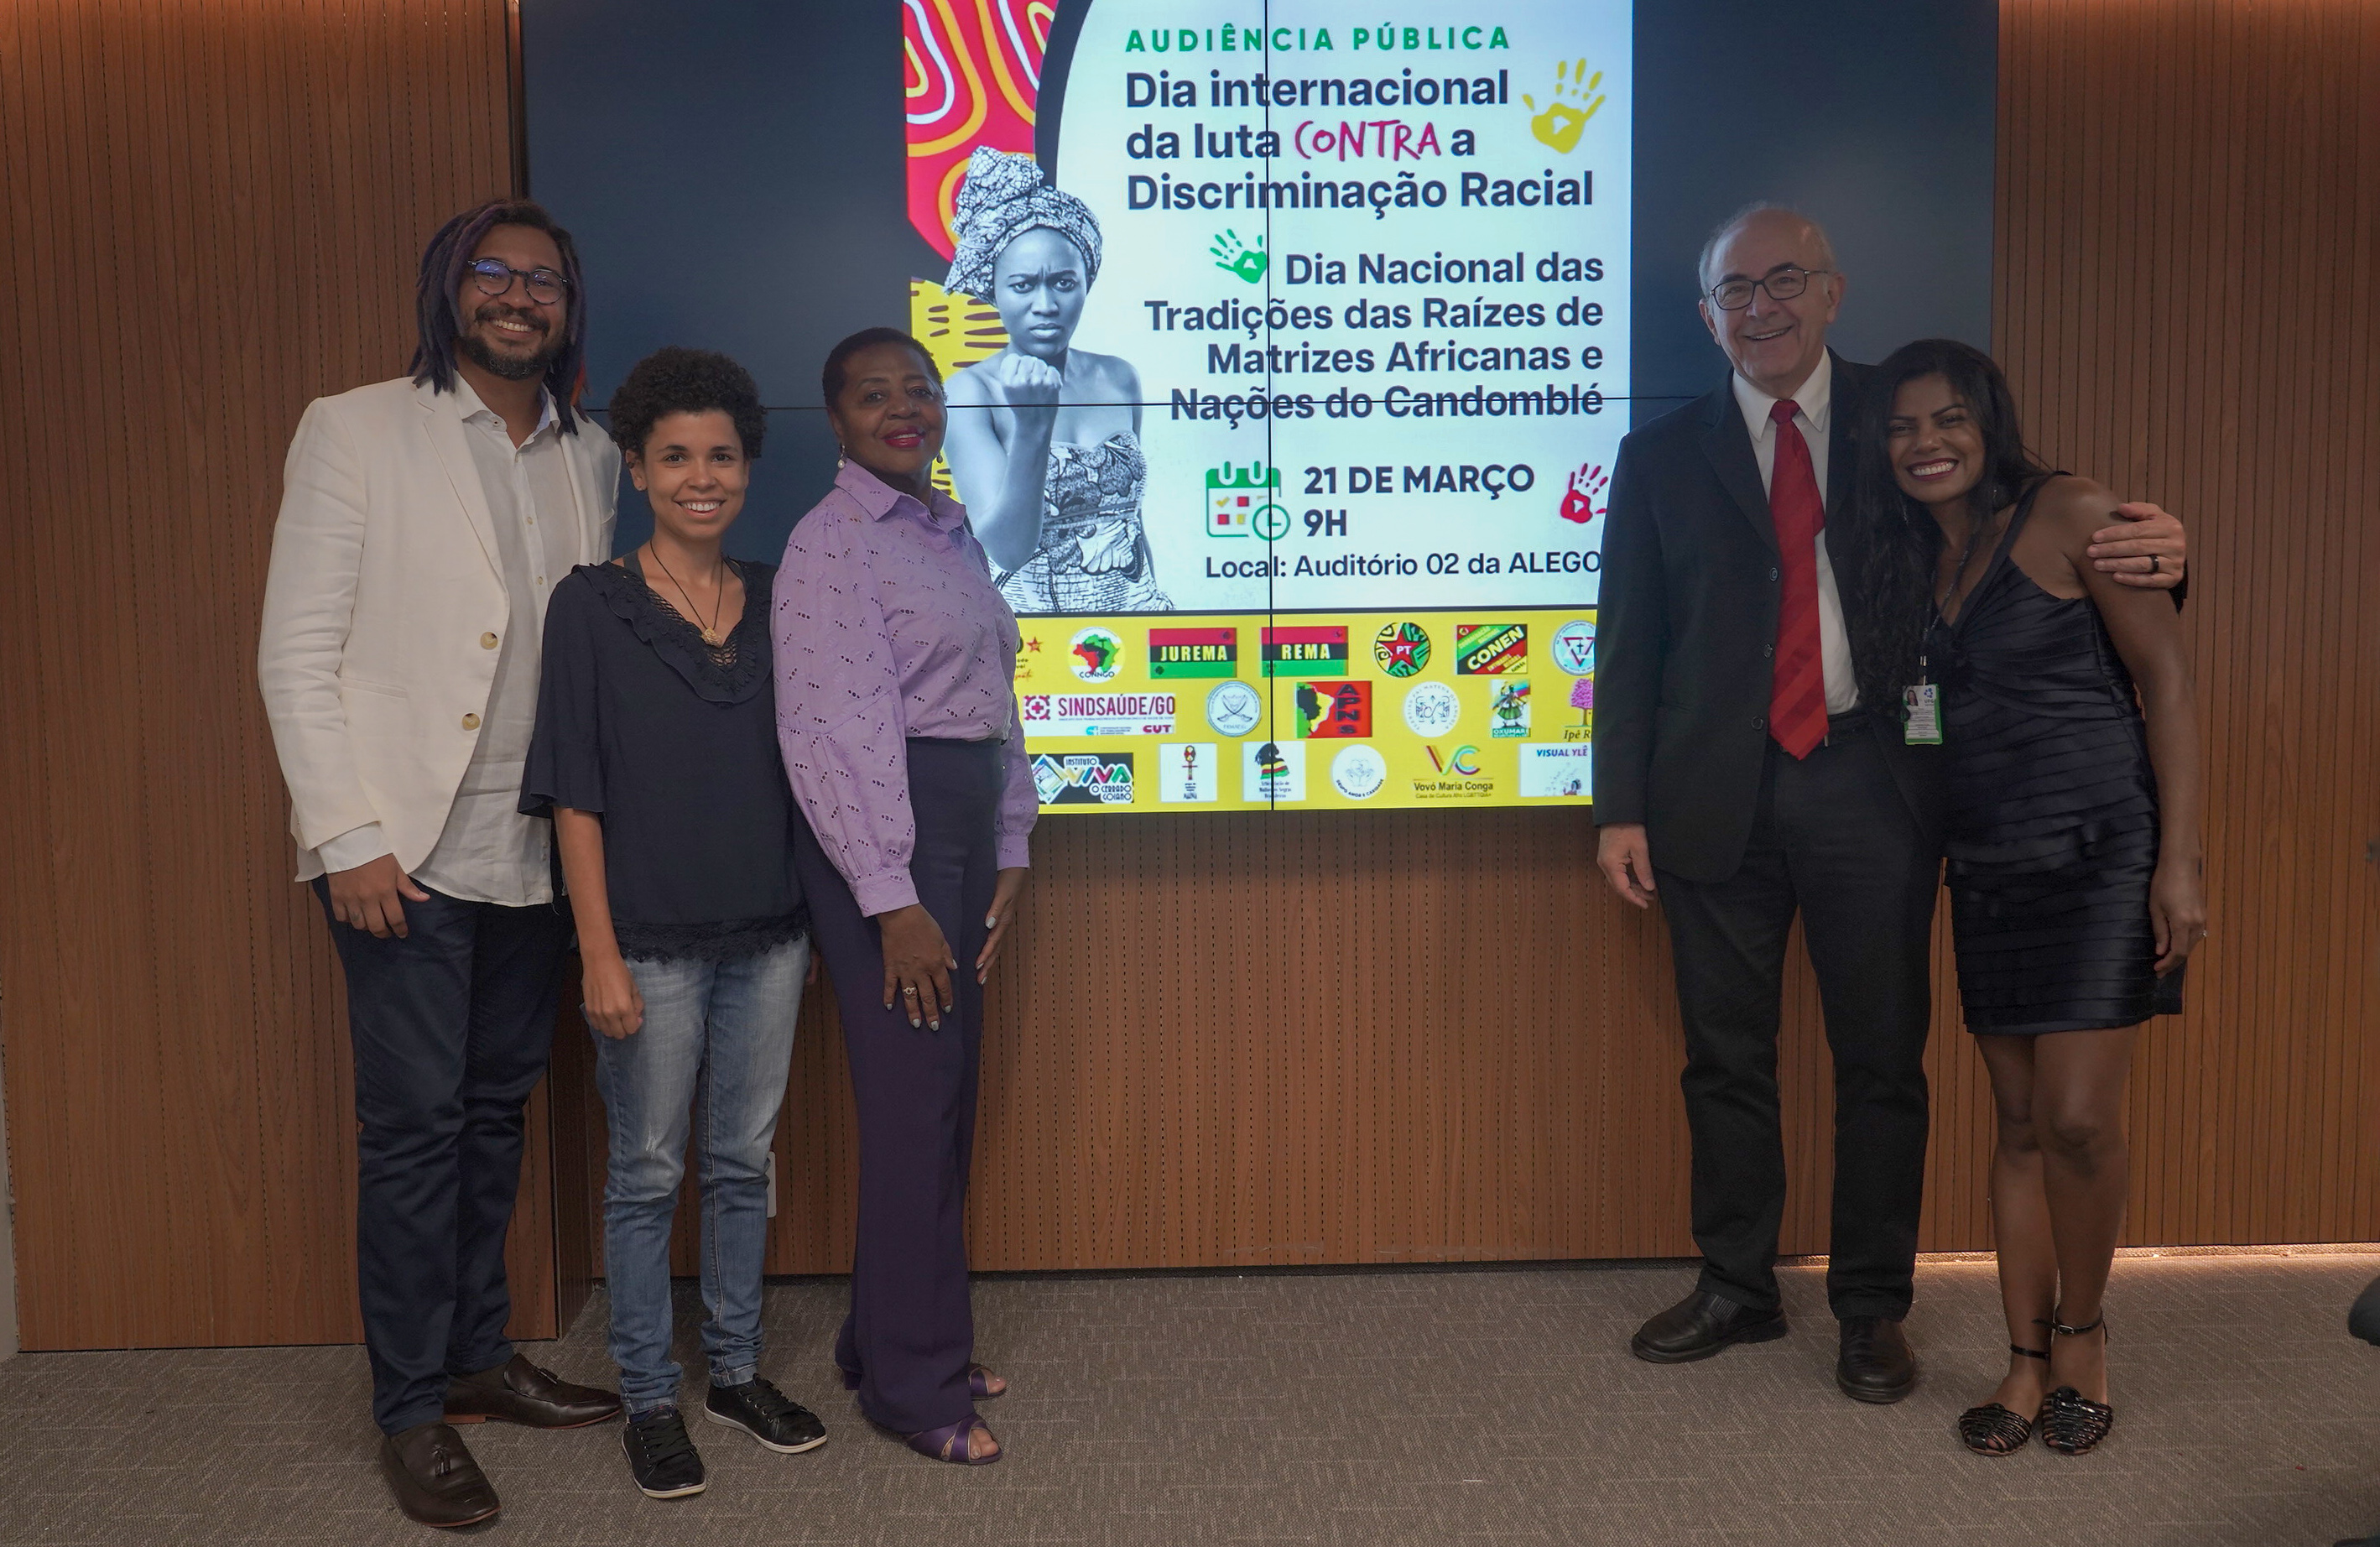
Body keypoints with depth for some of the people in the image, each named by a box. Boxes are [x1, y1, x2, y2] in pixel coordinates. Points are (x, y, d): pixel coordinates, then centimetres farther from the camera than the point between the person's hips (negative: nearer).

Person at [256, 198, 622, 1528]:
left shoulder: (592, 462, 10)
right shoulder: (356, 432, -2)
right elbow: (298, 654, -6)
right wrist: (349, 838, -12)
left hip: (537, 853, 4)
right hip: (407, 851, -4)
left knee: (497, 1114, 14)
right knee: (416, 1128, 1)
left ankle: (481, 1357, 29)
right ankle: (412, 1409, 15)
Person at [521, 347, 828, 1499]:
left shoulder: (774, 602, 6)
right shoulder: (592, 606, -6)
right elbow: (575, 793, -8)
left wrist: (814, 917, 9)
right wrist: (599, 953, -12)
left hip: (768, 935, 4)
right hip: (652, 941, -4)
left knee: (744, 1162, 14)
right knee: (647, 1173, 7)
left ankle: (736, 1371, 30)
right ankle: (649, 1398, 23)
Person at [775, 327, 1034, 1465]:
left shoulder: (952, 533, 16)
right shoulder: (831, 541, -9)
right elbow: (832, 731, -16)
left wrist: (1009, 851, 12)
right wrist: (892, 902, -19)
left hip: (965, 821, 8)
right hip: (880, 829, -8)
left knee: (946, 1092, 13)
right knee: (912, 1097, -4)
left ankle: (893, 1336, 29)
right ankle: (910, 1381, 11)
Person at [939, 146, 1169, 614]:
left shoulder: (1120, 378, 6)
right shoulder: (971, 391, -6)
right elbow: (1009, 549, -16)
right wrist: (1032, 426, -25)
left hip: (1135, 613, 3)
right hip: (1030, 616, -3)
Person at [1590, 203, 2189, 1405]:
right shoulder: (1662, 457, 8)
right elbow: (1628, 644, 6)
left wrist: (2147, 551, -16)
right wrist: (1622, 808, -1)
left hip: (1869, 784, -1)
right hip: (1718, 796, 1)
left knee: (1881, 1057, 6)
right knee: (1725, 1057, 10)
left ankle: (1871, 1309, 23)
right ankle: (1736, 1290, 27)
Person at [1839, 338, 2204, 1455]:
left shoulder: (2067, 514, -7)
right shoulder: (1910, 560, 11)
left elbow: (2165, 676, -9)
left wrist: (2181, 856, -13)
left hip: (2102, 850, -5)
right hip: (1990, 863, 6)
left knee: (2078, 1119, -8)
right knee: (2019, 1125, 8)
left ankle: (2082, 1333, 16)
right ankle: (2027, 1363, 18)